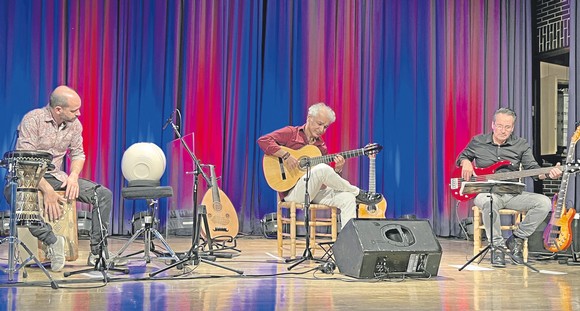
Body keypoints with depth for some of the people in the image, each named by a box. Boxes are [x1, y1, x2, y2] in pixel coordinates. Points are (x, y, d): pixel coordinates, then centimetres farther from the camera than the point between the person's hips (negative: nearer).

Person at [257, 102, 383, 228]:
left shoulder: (321, 146, 19)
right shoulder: (291, 133, 2)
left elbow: (325, 179, 17)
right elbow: (263, 140, -12)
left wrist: (337, 169, -5)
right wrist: (286, 156, -21)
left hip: (316, 191, 7)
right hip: (292, 191, -6)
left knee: (347, 198, -19)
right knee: (322, 169, -32)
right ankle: (358, 194, -12)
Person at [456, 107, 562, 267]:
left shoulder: (521, 145, 7)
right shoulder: (478, 141, 5)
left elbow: (532, 168, 1)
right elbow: (462, 156, 19)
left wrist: (548, 173, -21)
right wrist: (466, 162, -6)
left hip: (512, 194, 3)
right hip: (485, 192, -3)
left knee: (544, 203, -21)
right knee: (489, 202, -42)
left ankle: (516, 239, -4)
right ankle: (498, 246, -23)